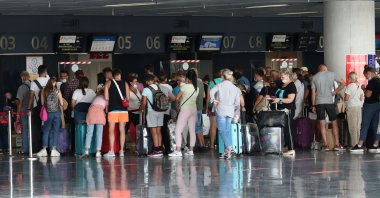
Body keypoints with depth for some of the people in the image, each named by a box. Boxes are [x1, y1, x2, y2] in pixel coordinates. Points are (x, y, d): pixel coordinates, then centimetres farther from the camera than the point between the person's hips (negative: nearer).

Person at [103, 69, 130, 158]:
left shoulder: (109, 83, 4)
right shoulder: (125, 83, 8)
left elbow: (106, 97, -2)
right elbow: (128, 98, 5)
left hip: (113, 108, -2)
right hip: (123, 109, 2)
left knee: (111, 130, 1)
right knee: (122, 130, 6)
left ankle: (111, 151, -6)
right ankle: (121, 150, 4)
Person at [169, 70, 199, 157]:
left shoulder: (185, 86, -11)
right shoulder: (197, 88, 5)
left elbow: (177, 98, -4)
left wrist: (177, 106, 12)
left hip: (185, 110, -6)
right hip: (194, 110, 6)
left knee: (178, 130, -5)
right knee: (192, 130, 11)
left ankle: (178, 151, -13)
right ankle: (191, 150, 13)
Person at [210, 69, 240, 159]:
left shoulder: (220, 85, 0)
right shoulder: (235, 88, 11)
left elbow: (212, 92, -20)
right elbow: (237, 103, 10)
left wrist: (213, 100, -4)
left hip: (221, 109, -4)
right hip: (230, 111, 4)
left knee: (222, 130, -5)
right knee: (227, 131, 10)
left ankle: (229, 148, -21)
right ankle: (227, 151, 5)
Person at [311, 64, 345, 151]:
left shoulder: (315, 77, 6)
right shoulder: (331, 74, 4)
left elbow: (313, 93, 3)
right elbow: (343, 83, 2)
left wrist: (313, 105, 7)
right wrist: (335, 92, 6)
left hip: (319, 102, 0)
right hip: (330, 101, 0)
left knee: (322, 124, 1)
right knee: (334, 122, 7)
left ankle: (325, 145, -3)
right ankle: (337, 144, 3)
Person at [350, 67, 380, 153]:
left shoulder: (372, 82, -16)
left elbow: (368, 94, -20)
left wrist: (364, 90, -3)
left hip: (370, 105, -8)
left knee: (365, 125, -7)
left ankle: (360, 145, -10)